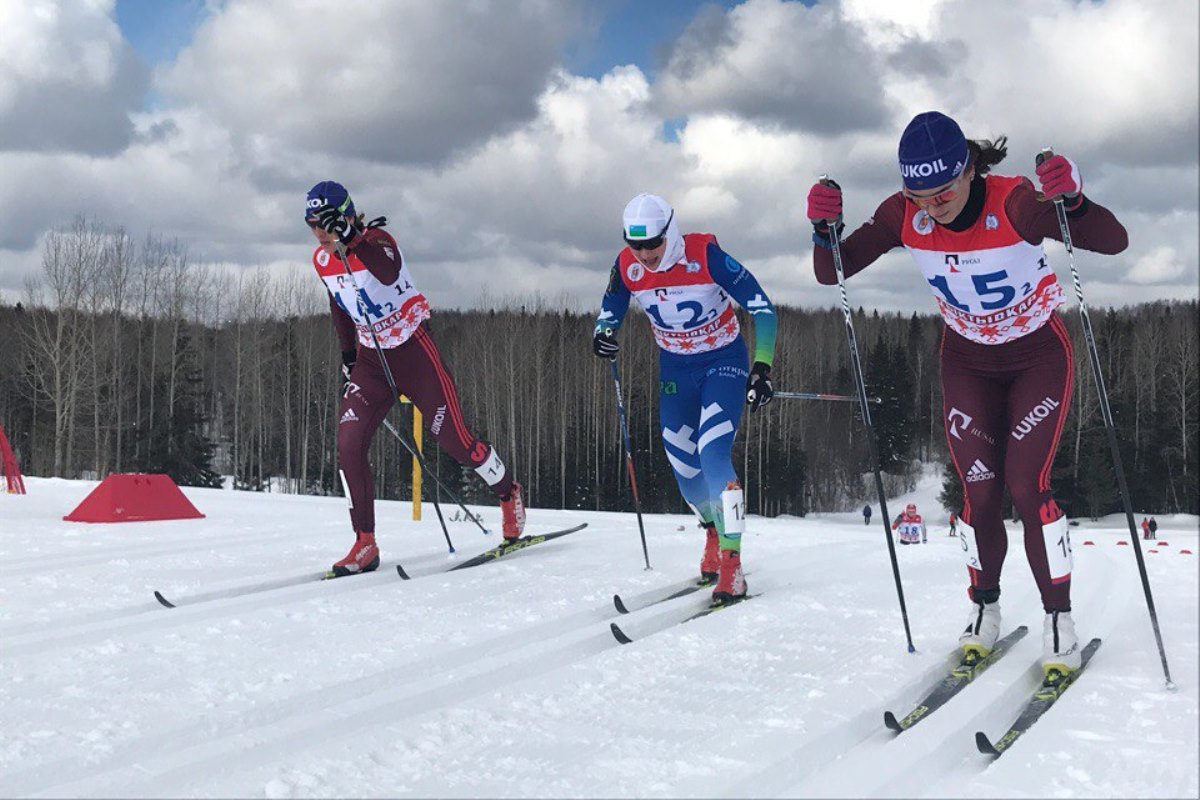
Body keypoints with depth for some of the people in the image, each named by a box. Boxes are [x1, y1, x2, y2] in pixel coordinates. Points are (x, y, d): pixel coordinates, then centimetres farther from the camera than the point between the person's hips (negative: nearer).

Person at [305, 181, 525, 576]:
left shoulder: (377, 241, -20)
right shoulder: (321, 260, 0)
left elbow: (389, 273, -44)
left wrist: (354, 240, -59)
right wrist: (348, 355, 21)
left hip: (412, 351, -5)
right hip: (370, 359, 6)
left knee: (455, 442, -1)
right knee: (349, 446, -12)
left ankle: (509, 494, 28)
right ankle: (365, 545, -6)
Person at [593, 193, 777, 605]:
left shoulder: (706, 255, -26)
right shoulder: (627, 266, -13)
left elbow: (762, 308, -22)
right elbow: (609, 313, 5)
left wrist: (762, 367, -30)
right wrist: (602, 335, -19)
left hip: (724, 359, -5)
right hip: (675, 367, 5)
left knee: (713, 454, -22)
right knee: (683, 465, 7)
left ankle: (731, 564, -18)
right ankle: (715, 531, 38)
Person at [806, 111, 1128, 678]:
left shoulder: (1014, 203, -31)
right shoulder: (904, 216, -20)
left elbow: (1114, 242, -38)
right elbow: (832, 273, -17)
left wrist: (1073, 200, -58)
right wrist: (825, 229, -38)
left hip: (1038, 357, -3)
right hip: (967, 360, 3)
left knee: (1026, 486, -13)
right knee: (979, 489, -3)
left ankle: (1059, 621, 1)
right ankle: (984, 611, 17)